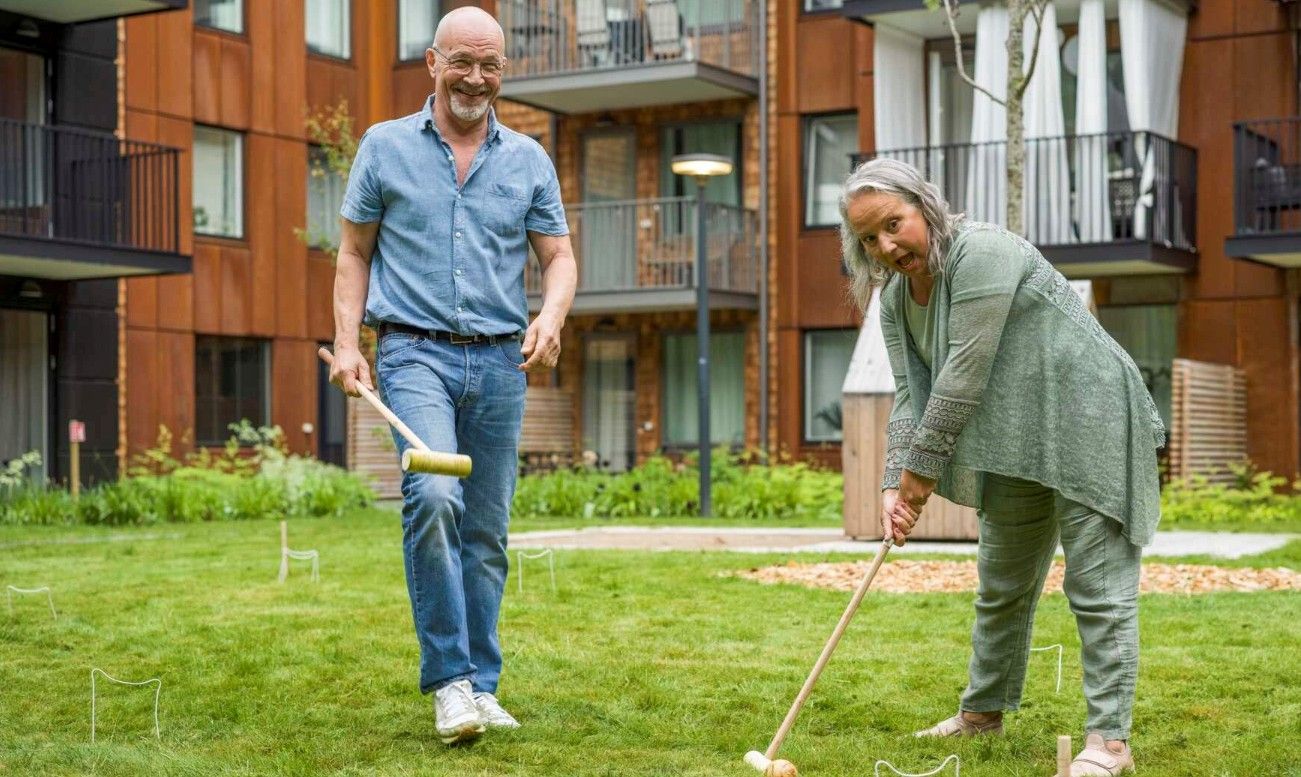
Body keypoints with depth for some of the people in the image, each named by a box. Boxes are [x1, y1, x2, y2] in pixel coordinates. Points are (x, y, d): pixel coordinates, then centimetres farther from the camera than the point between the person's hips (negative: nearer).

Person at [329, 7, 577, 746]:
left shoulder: (528, 159, 10)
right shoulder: (385, 146, 6)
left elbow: (559, 255, 10)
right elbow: (355, 250, 9)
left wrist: (552, 315, -11)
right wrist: (347, 342, -2)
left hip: (500, 360, 3)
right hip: (416, 352, -3)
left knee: (487, 530, 5)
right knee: (434, 497, -24)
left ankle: (482, 686, 15)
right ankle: (449, 679, -15)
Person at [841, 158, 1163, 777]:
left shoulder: (982, 255, -22)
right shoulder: (895, 298, 4)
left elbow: (965, 374, -25)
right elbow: (909, 394, 0)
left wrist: (923, 467, -20)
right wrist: (895, 483, -13)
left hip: (1086, 423, -9)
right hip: (1016, 441, 9)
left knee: (1098, 583, -8)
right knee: (1002, 582, 17)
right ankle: (983, 711, 31)